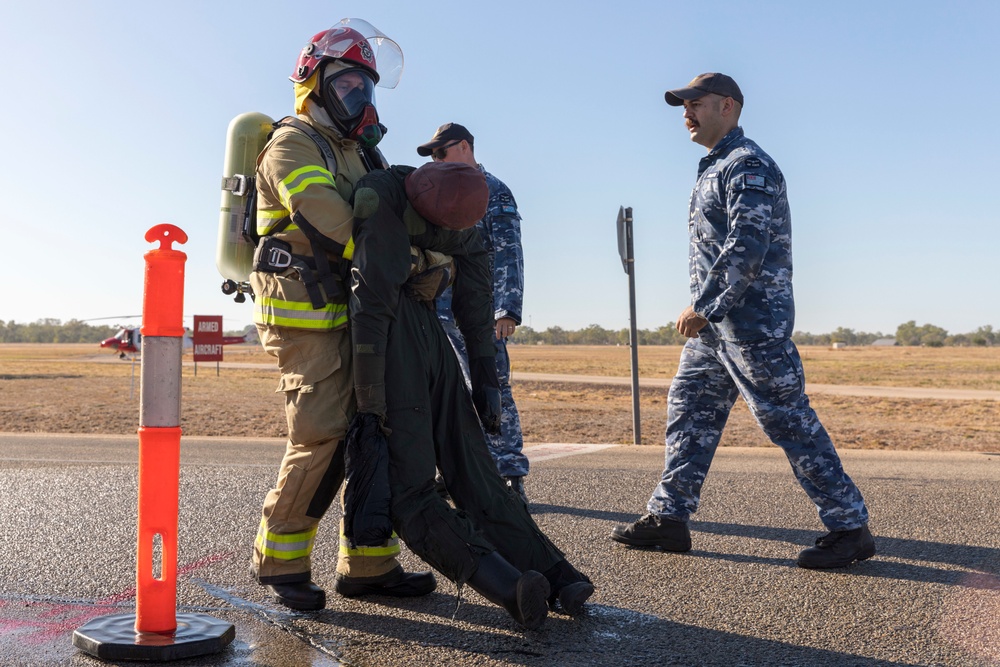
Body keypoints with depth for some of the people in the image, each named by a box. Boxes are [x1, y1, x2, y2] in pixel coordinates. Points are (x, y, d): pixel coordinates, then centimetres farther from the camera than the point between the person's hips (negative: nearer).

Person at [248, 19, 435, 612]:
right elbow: (327, 219, -21)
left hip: (352, 314, 9)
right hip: (305, 313, -9)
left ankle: (369, 565, 12)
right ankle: (280, 559, 4)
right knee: (323, 438, -13)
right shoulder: (293, 145, -4)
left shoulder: (356, 152, 23)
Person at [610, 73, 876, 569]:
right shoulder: (714, 168, 20)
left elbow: (747, 247, -23)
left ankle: (850, 527, 3)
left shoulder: (748, 165, -11)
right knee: (689, 408, 10)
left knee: (786, 419, -7)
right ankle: (668, 517, 17)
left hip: (752, 321, -10)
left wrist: (703, 305, -23)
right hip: (715, 323, 10)